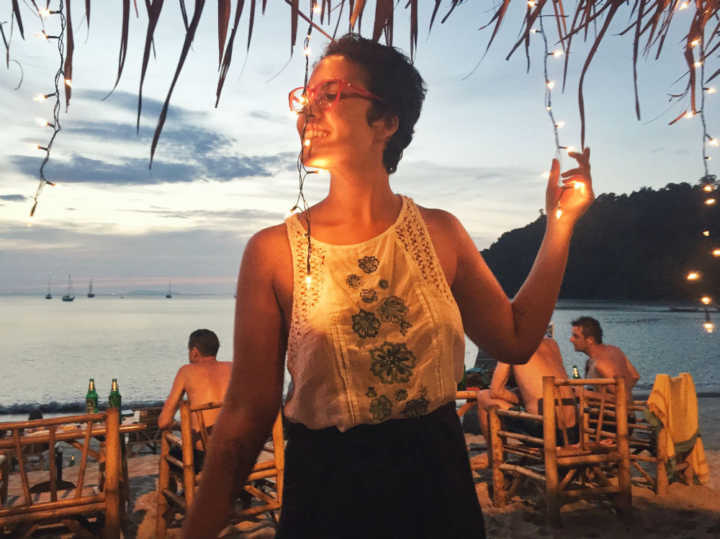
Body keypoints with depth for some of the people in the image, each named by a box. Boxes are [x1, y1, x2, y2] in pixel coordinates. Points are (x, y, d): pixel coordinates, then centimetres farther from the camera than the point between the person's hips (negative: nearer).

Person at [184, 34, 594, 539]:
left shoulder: (439, 232, -2)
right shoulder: (274, 250, -10)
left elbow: (515, 339, 3)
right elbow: (247, 412, -8)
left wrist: (561, 222, 2)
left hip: (438, 485, 3)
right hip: (324, 496, -2)